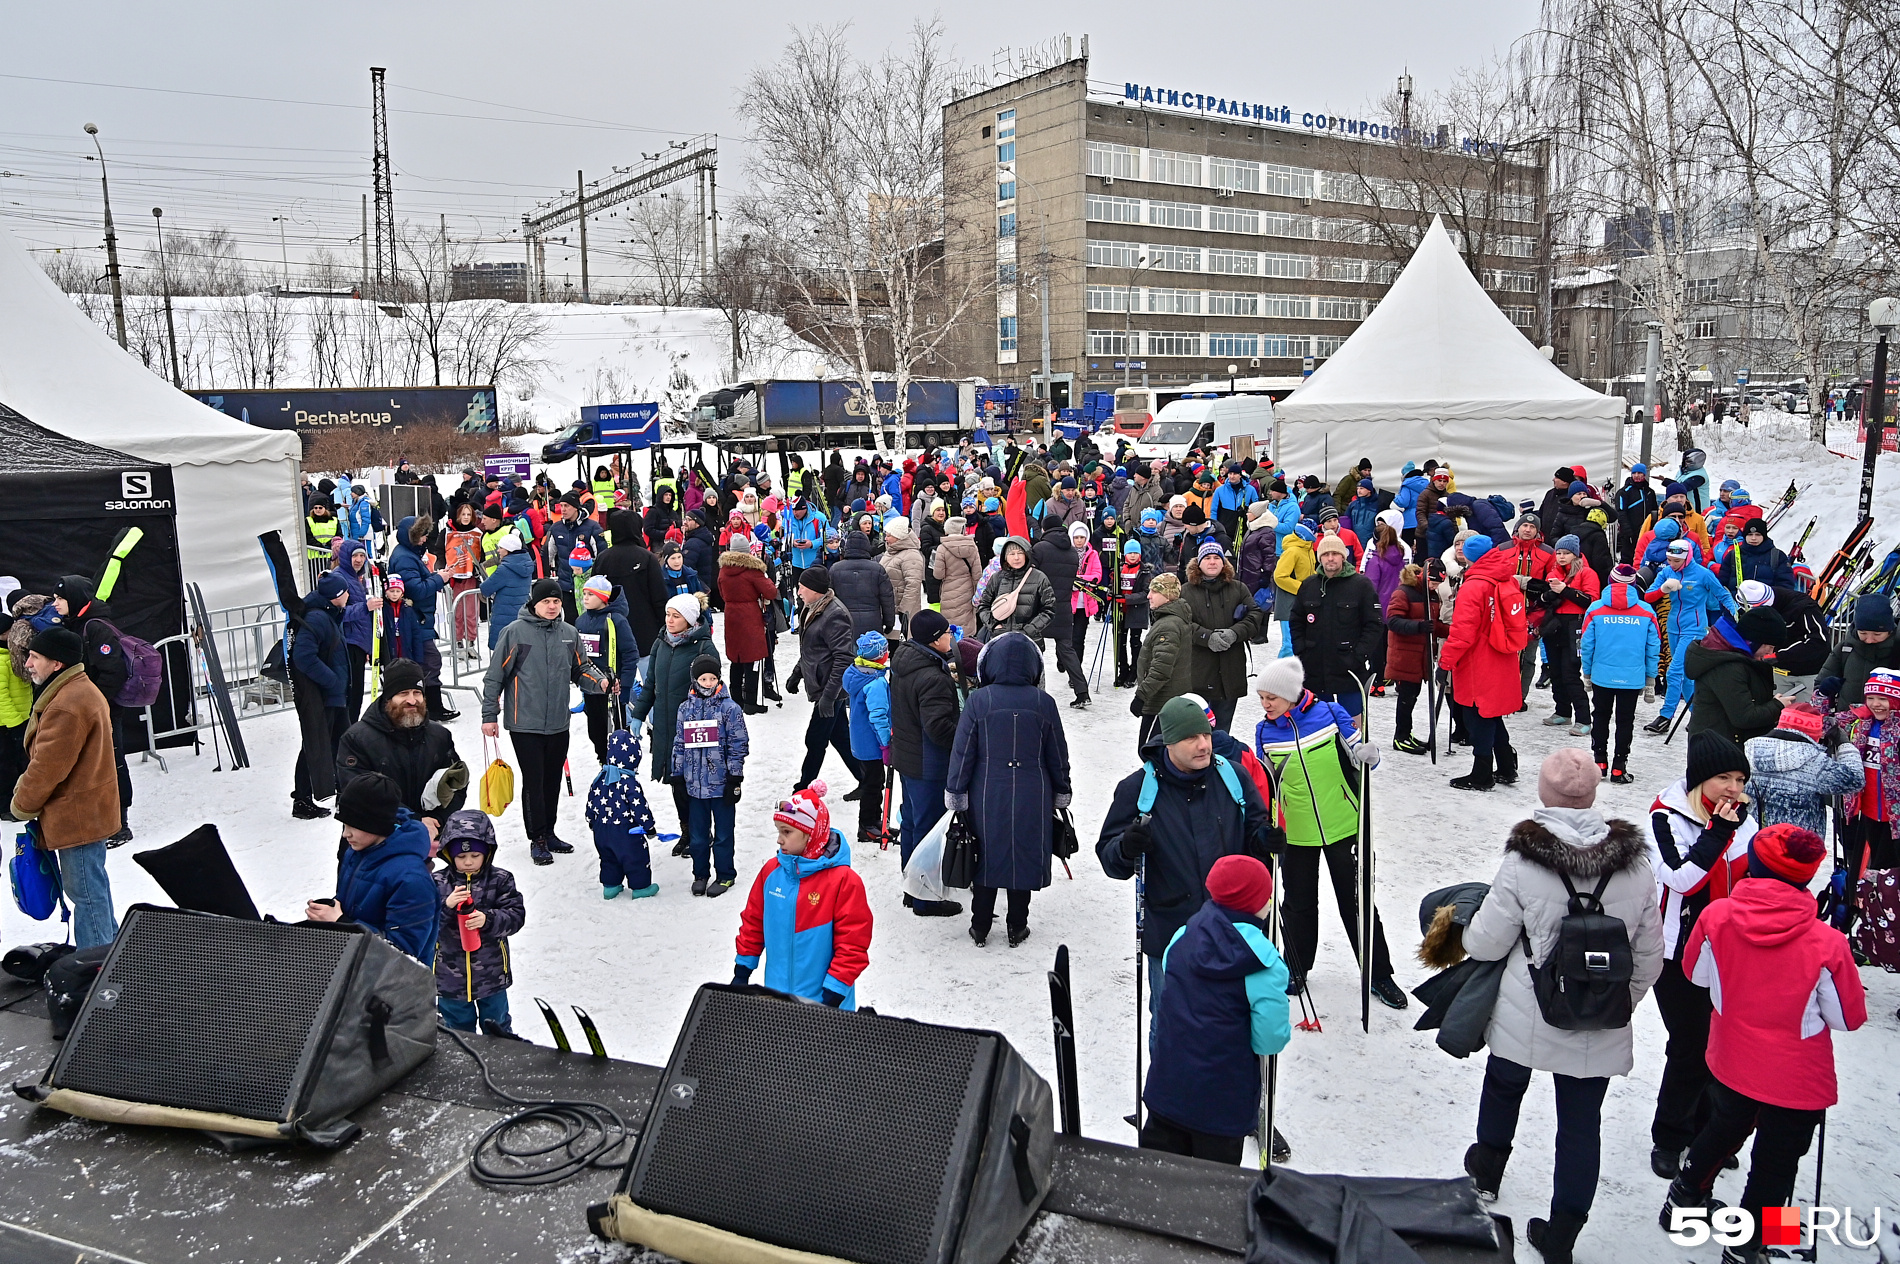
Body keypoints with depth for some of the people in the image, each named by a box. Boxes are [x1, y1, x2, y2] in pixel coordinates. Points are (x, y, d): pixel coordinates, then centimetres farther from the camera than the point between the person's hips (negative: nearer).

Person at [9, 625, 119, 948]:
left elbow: (48, 767, -20)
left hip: (76, 817, -11)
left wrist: (22, 804, -6)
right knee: (91, 887, 20)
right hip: (89, 812, 11)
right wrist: (26, 788, 14)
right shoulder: (83, 690, 11)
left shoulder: (66, 706, -24)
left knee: (85, 890, -2)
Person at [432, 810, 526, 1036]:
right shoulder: (438, 883, -7)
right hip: (451, 978, 1)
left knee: (498, 1027, 18)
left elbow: (516, 915, -13)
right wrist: (445, 906, -30)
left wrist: (488, 920, -30)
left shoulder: (500, 880, -8)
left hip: (491, 975, 0)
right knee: (458, 1028, 18)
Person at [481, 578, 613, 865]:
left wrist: (602, 682, -9)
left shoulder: (569, 633, 6)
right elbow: (495, 676, -5)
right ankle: (537, 839, 11)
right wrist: (489, 716, -6)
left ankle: (548, 832, 28)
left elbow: (581, 669, 12)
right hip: (525, 724, -5)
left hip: (559, 724, 5)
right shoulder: (515, 632, -8)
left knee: (553, 780, 14)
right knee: (533, 782, -1)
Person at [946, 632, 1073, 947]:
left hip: (988, 797, 0)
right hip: (1032, 799, 1)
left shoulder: (979, 700, -10)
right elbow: (1058, 755, 3)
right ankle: (1017, 928, 23)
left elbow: (963, 751, -7)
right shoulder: (1044, 703, -6)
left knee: (987, 856, 12)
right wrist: (1061, 795, 15)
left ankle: (980, 928, 21)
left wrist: (955, 793, 3)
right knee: (1024, 857, 12)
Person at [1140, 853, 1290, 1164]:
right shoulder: (1266, 966, -19)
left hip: (1166, 1088, 5)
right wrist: (1285, 1031, 4)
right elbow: (1270, 1040, -17)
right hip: (1223, 1102, -4)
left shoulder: (1182, 938, -3)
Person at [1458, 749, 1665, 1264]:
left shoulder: (1523, 860, -19)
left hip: (1525, 1018, -1)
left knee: (1504, 1084, 26)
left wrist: (1468, 932, 11)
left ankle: (1487, 1168, 49)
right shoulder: (1635, 863, -8)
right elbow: (1649, 956, 2)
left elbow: (1486, 943, -12)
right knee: (1582, 1124, 14)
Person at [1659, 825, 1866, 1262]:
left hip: (1730, 1065, 3)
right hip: (1798, 1082, -3)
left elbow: (1695, 972, -1)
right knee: (1775, 1167, 18)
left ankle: (1684, 1199, 48)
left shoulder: (1715, 918, -21)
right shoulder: (1827, 944, -28)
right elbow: (1849, 1018, -12)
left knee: (1722, 1131, 30)